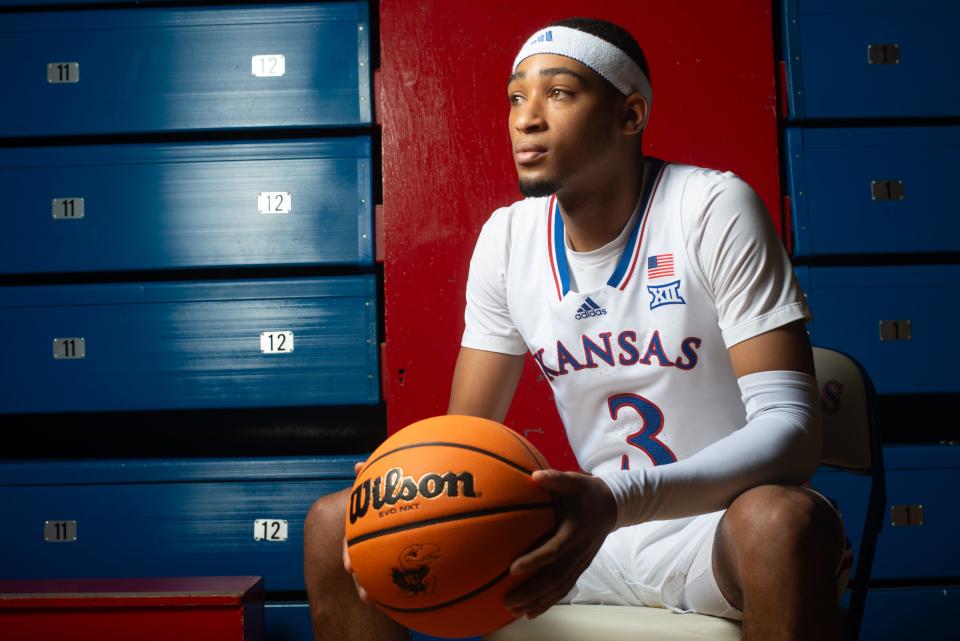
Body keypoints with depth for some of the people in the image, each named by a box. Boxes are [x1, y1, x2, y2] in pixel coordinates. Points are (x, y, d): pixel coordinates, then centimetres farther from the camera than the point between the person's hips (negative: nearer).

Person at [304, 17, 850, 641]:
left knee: (783, 521, -41)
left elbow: (791, 425, -22)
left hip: (729, 525, -4)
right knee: (333, 523, -6)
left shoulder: (714, 208, -14)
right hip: (598, 524, 4)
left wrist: (616, 500, -37)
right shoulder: (506, 238, 1)